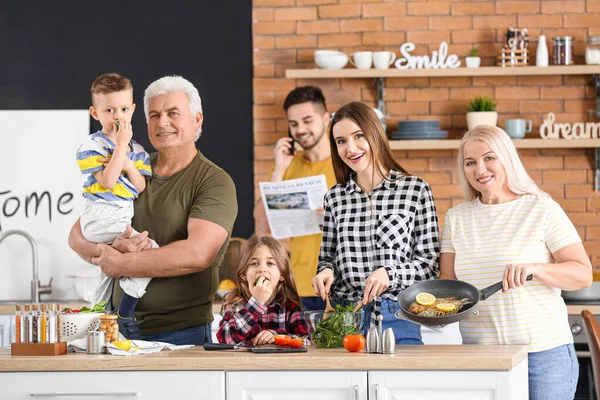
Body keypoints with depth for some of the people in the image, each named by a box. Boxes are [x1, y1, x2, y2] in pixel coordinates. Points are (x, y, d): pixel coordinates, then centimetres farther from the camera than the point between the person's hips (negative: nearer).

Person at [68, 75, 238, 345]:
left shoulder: (215, 182, -6)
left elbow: (198, 254, -20)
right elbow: (78, 236, 9)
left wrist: (119, 264, -13)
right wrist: (111, 248, -14)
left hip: (182, 331, -4)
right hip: (122, 327, 4)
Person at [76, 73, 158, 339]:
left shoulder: (137, 151, 14)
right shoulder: (91, 147, -7)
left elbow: (141, 187, 6)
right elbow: (108, 181, -18)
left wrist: (128, 165, -10)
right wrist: (121, 145, -15)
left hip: (125, 216, 8)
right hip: (101, 216, -8)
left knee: (106, 271, 20)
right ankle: (125, 314, -18)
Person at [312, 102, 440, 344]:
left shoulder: (416, 190, -1)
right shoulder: (335, 198, 8)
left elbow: (430, 263, -1)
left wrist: (390, 272, -16)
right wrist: (326, 271, -5)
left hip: (397, 321, -2)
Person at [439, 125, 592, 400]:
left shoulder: (542, 210, -2)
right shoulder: (456, 218, 12)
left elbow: (583, 275, -6)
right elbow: (447, 280, 11)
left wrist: (535, 268, -22)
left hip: (543, 354, -3)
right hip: (478, 354, 3)